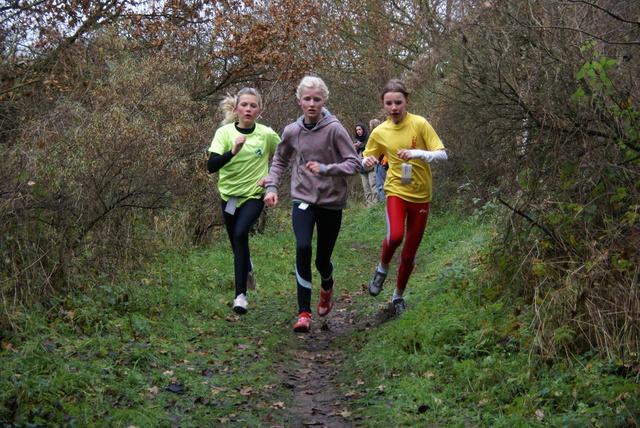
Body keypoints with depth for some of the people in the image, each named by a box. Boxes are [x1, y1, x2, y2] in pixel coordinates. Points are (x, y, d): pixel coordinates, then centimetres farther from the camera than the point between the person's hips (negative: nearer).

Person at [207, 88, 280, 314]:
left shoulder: (267, 135, -7)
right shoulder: (225, 132, -8)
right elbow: (211, 166, -20)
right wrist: (234, 151, -34)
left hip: (254, 195, -2)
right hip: (229, 195, 2)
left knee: (240, 234, -25)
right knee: (236, 242, 15)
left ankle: (241, 294, -22)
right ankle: (247, 271, 50)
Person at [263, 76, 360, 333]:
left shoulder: (334, 129, -11)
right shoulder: (292, 131, 0)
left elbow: (355, 163, -12)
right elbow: (280, 160, 18)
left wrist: (326, 169, -25)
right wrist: (271, 187, 4)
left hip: (332, 202, -1)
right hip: (303, 199, 1)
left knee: (322, 260, 8)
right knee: (302, 247, -24)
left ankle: (327, 287, 47)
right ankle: (304, 313, -14)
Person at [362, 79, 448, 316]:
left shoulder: (420, 124, -8)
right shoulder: (379, 132, -1)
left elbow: (442, 155, -10)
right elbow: (365, 162, 10)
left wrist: (417, 153, -27)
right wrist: (367, 162, -14)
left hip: (421, 195, 0)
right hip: (396, 191, 0)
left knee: (410, 253, 7)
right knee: (395, 235, -29)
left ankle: (398, 296, 30)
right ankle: (382, 268, 3)